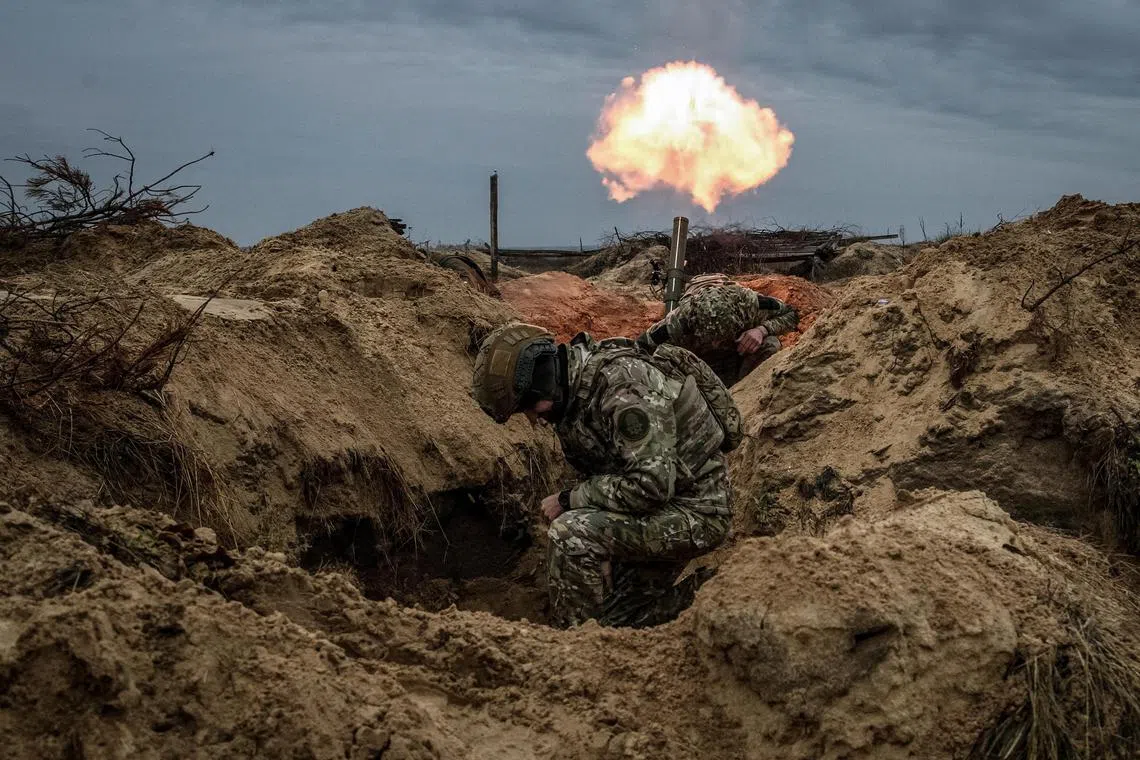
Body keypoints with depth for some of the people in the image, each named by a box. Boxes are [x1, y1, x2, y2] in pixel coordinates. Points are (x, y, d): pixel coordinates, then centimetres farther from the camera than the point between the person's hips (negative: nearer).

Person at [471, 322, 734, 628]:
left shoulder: (622, 383, -26)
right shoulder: (575, 391, 4)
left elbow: (651, 485, -32)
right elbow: (599, 476, 13)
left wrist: (569, 500, -20)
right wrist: (601, 554, 7)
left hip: (696, 511, -10)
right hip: (660, 512, 10)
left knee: (572, 533, -27)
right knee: (612, 619, 13)